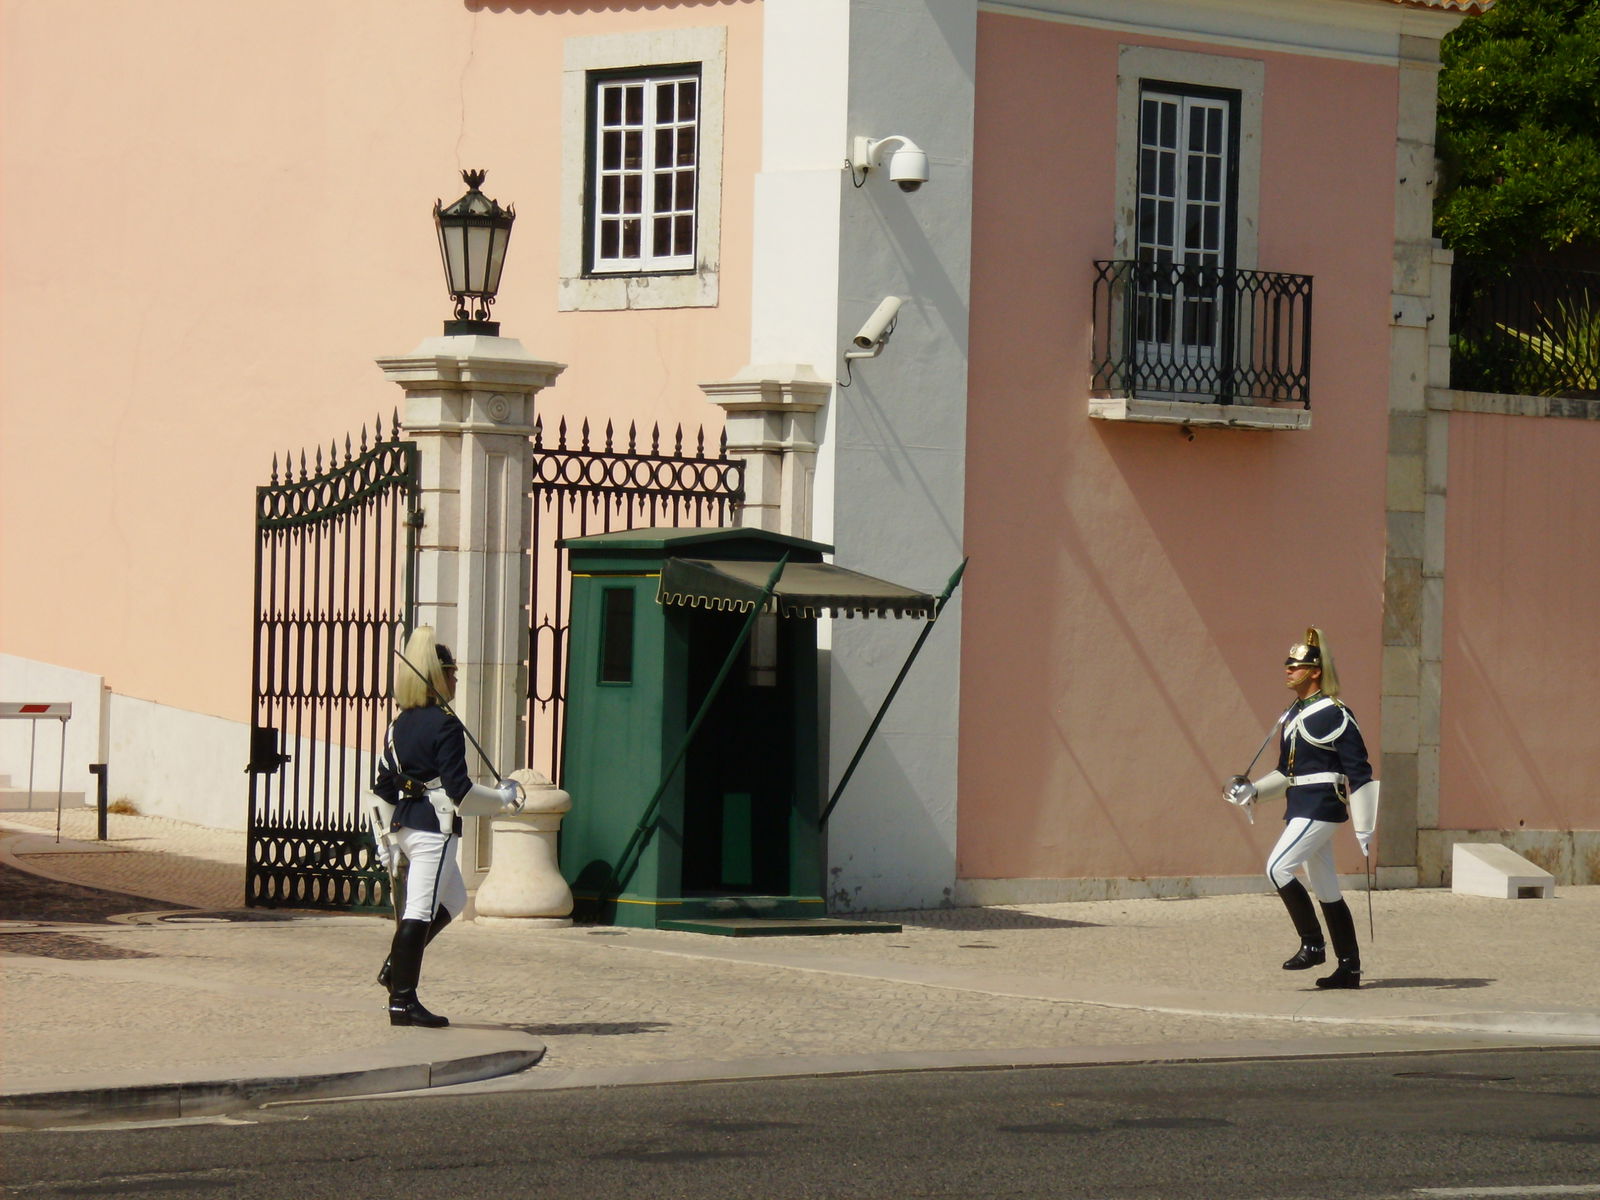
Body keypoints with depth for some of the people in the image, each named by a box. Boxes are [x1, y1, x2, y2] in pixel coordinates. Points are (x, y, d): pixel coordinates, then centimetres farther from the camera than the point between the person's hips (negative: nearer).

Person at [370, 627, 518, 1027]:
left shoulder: (400, 724, 11)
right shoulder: (445, 725, -13)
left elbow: (383, 787, 14)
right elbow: (458, 789, -16)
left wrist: (387, 840, 20)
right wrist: (503, 798, 0)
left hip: (404, 825, 9)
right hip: (433, 828, -9)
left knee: (452, 900, 23)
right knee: (421, 911, -5)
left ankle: (394, 967, 15)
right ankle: (402, 1001, -4)